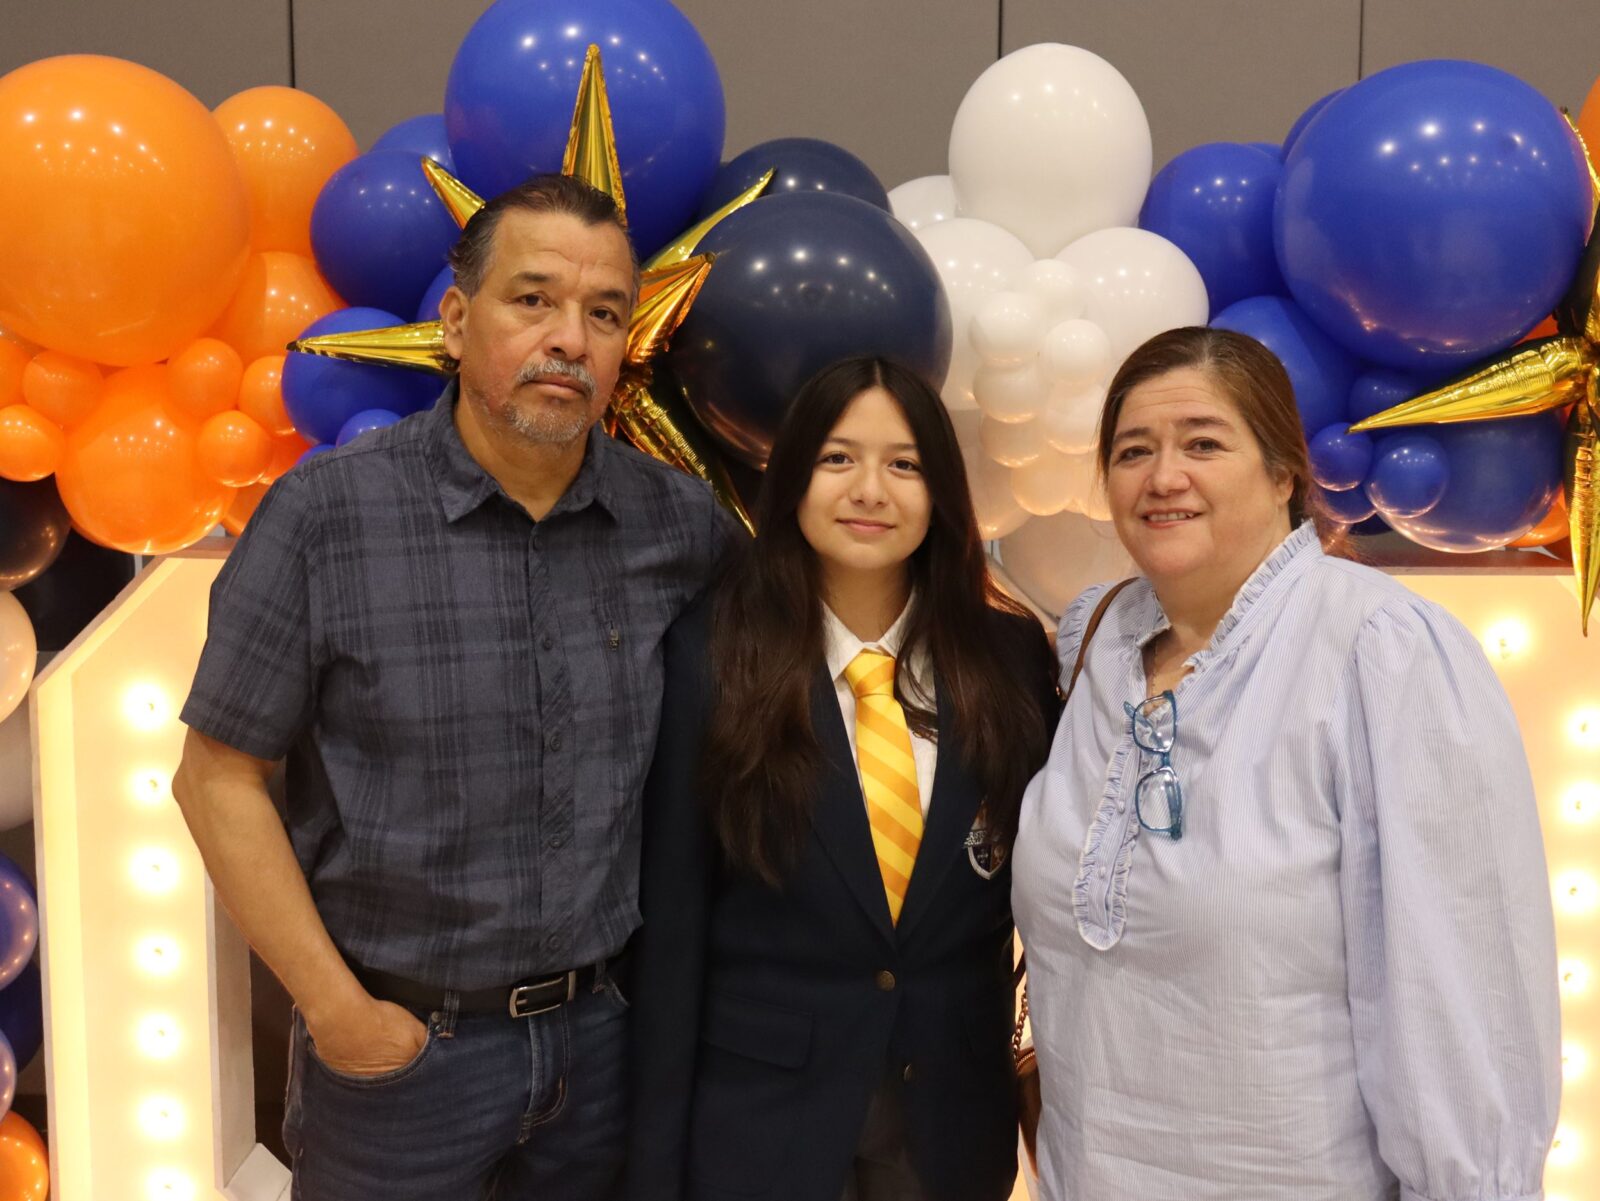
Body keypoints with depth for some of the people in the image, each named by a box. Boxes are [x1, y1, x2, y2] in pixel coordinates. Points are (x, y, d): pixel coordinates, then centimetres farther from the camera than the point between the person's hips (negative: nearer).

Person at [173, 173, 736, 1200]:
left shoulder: (683, 523, -5)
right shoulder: (326, 513, -13)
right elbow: (218, 778, -8)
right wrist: (336, 1009, -10)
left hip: (605, 1029, 3)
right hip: (397, 1040, -2)